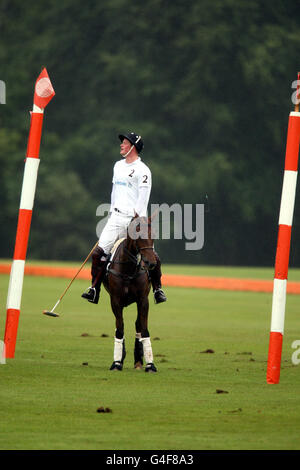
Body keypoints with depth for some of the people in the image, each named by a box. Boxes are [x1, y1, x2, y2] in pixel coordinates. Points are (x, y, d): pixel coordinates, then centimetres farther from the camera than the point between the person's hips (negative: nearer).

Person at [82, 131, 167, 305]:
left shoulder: (143, 170, -6)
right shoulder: (118, 166, 16)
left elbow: (143, 198, -12)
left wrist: (136, 219, -19)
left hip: (134, 218, -6)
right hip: (117, 217, 6)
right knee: (99, 253, -7)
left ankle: (158, 289, 8)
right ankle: (94, 290, -5)